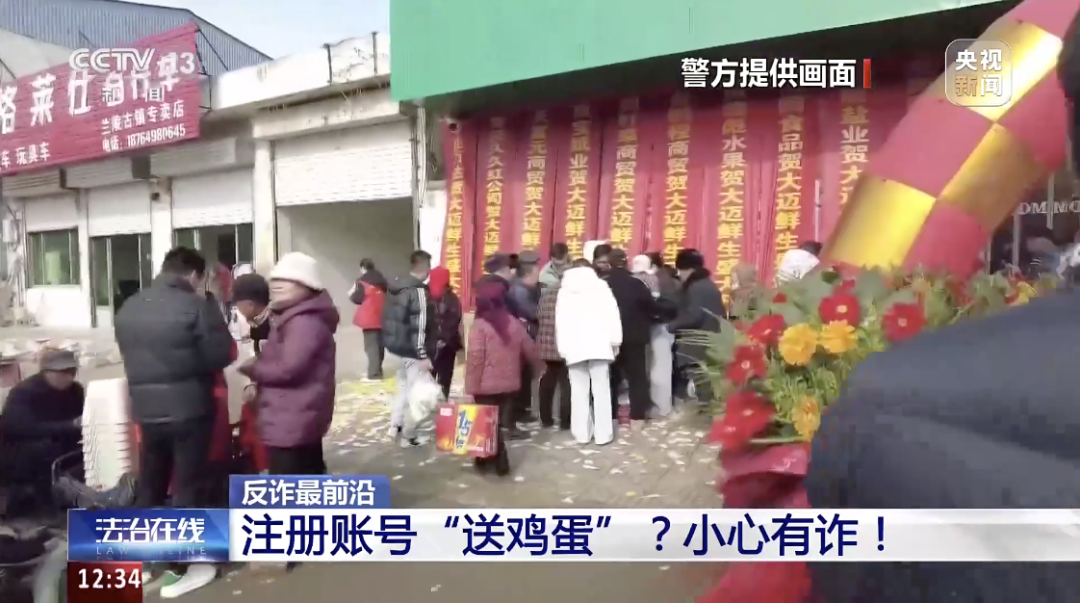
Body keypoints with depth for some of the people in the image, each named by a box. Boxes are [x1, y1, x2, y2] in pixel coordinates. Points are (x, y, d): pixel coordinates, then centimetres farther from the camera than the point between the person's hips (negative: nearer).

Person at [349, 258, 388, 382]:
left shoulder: (362, 281, -10)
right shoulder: (381, 279, 12)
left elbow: (357, 299, -11)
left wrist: (351, 294, 8)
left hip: (369, 318, -7)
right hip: (381, 317, 7)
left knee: (371, 345, -6)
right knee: (379, 344, 14)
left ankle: (374, 374, -9)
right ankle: (377, 371, 21)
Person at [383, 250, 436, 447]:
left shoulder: (395, 286, 9)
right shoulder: (419, 291, -19)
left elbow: (389, 318, 15)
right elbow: (419, 326, -22)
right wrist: (423, 355, -20)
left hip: (397, 345, 9)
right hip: (413, 350, -9)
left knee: (404, 386, 22)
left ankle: (396, 426, 27)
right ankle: (409, 435, 9)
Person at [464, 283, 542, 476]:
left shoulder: (479, 326, -13)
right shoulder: (514, 323, 5)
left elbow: (474, 359, -18)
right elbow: (529, 349, 17)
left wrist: (471, 387, -13)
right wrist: (539, 364, 36)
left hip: (486, 386, -5)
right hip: (509, 384, 5)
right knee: (501, 423, 14)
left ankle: (499, 462, 10)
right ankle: (496, 460, 19)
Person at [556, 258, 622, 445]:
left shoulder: (564, 290, 14)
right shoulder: (601, 286, 9)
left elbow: (560, 321, 8)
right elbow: (612, 313, 0)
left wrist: (562, 347, 6)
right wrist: (615, 341, 2)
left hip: (574, 347, 2)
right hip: (599, 344, -1)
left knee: (579, 391, 6)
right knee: (601, 390, 3)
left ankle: (582, 433, 9)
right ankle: (603, 434, 5)